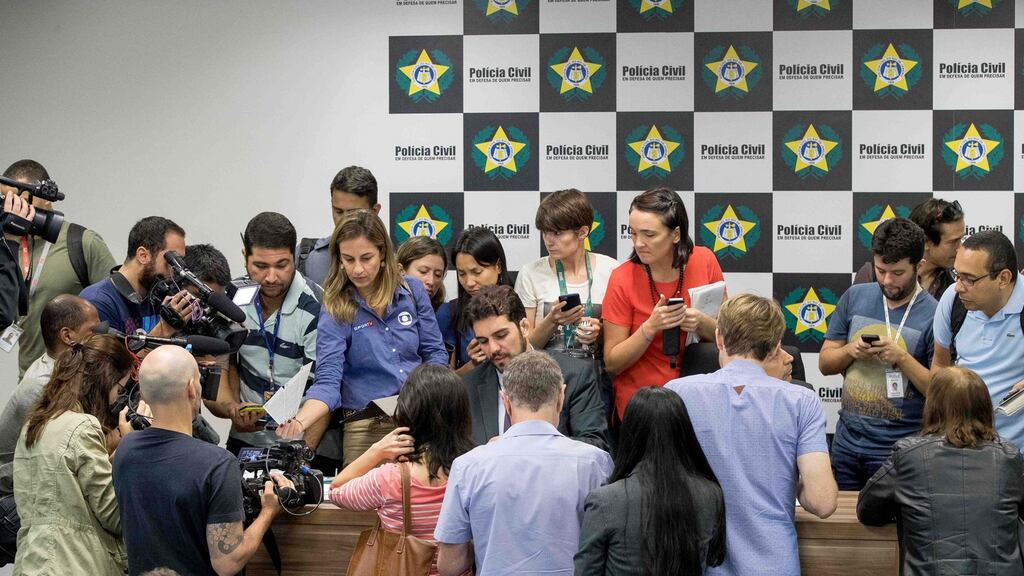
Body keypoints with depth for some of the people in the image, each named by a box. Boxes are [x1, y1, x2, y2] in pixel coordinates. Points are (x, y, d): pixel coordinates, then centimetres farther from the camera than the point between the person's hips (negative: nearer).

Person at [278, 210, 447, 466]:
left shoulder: (412, 291, 2)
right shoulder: (335, 310, -7)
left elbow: (435, 353, 8)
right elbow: (328, 382, -13)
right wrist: (299, 422, -31)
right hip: (366, 429, -2)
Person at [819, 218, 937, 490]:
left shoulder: (933, 314, -9)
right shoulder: (855, 297, 5)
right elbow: (825, 363, 9)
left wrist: (901, 358, -21)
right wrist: (851, 351, -11)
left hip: (899, 447, -4)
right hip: (847, 439, 4)